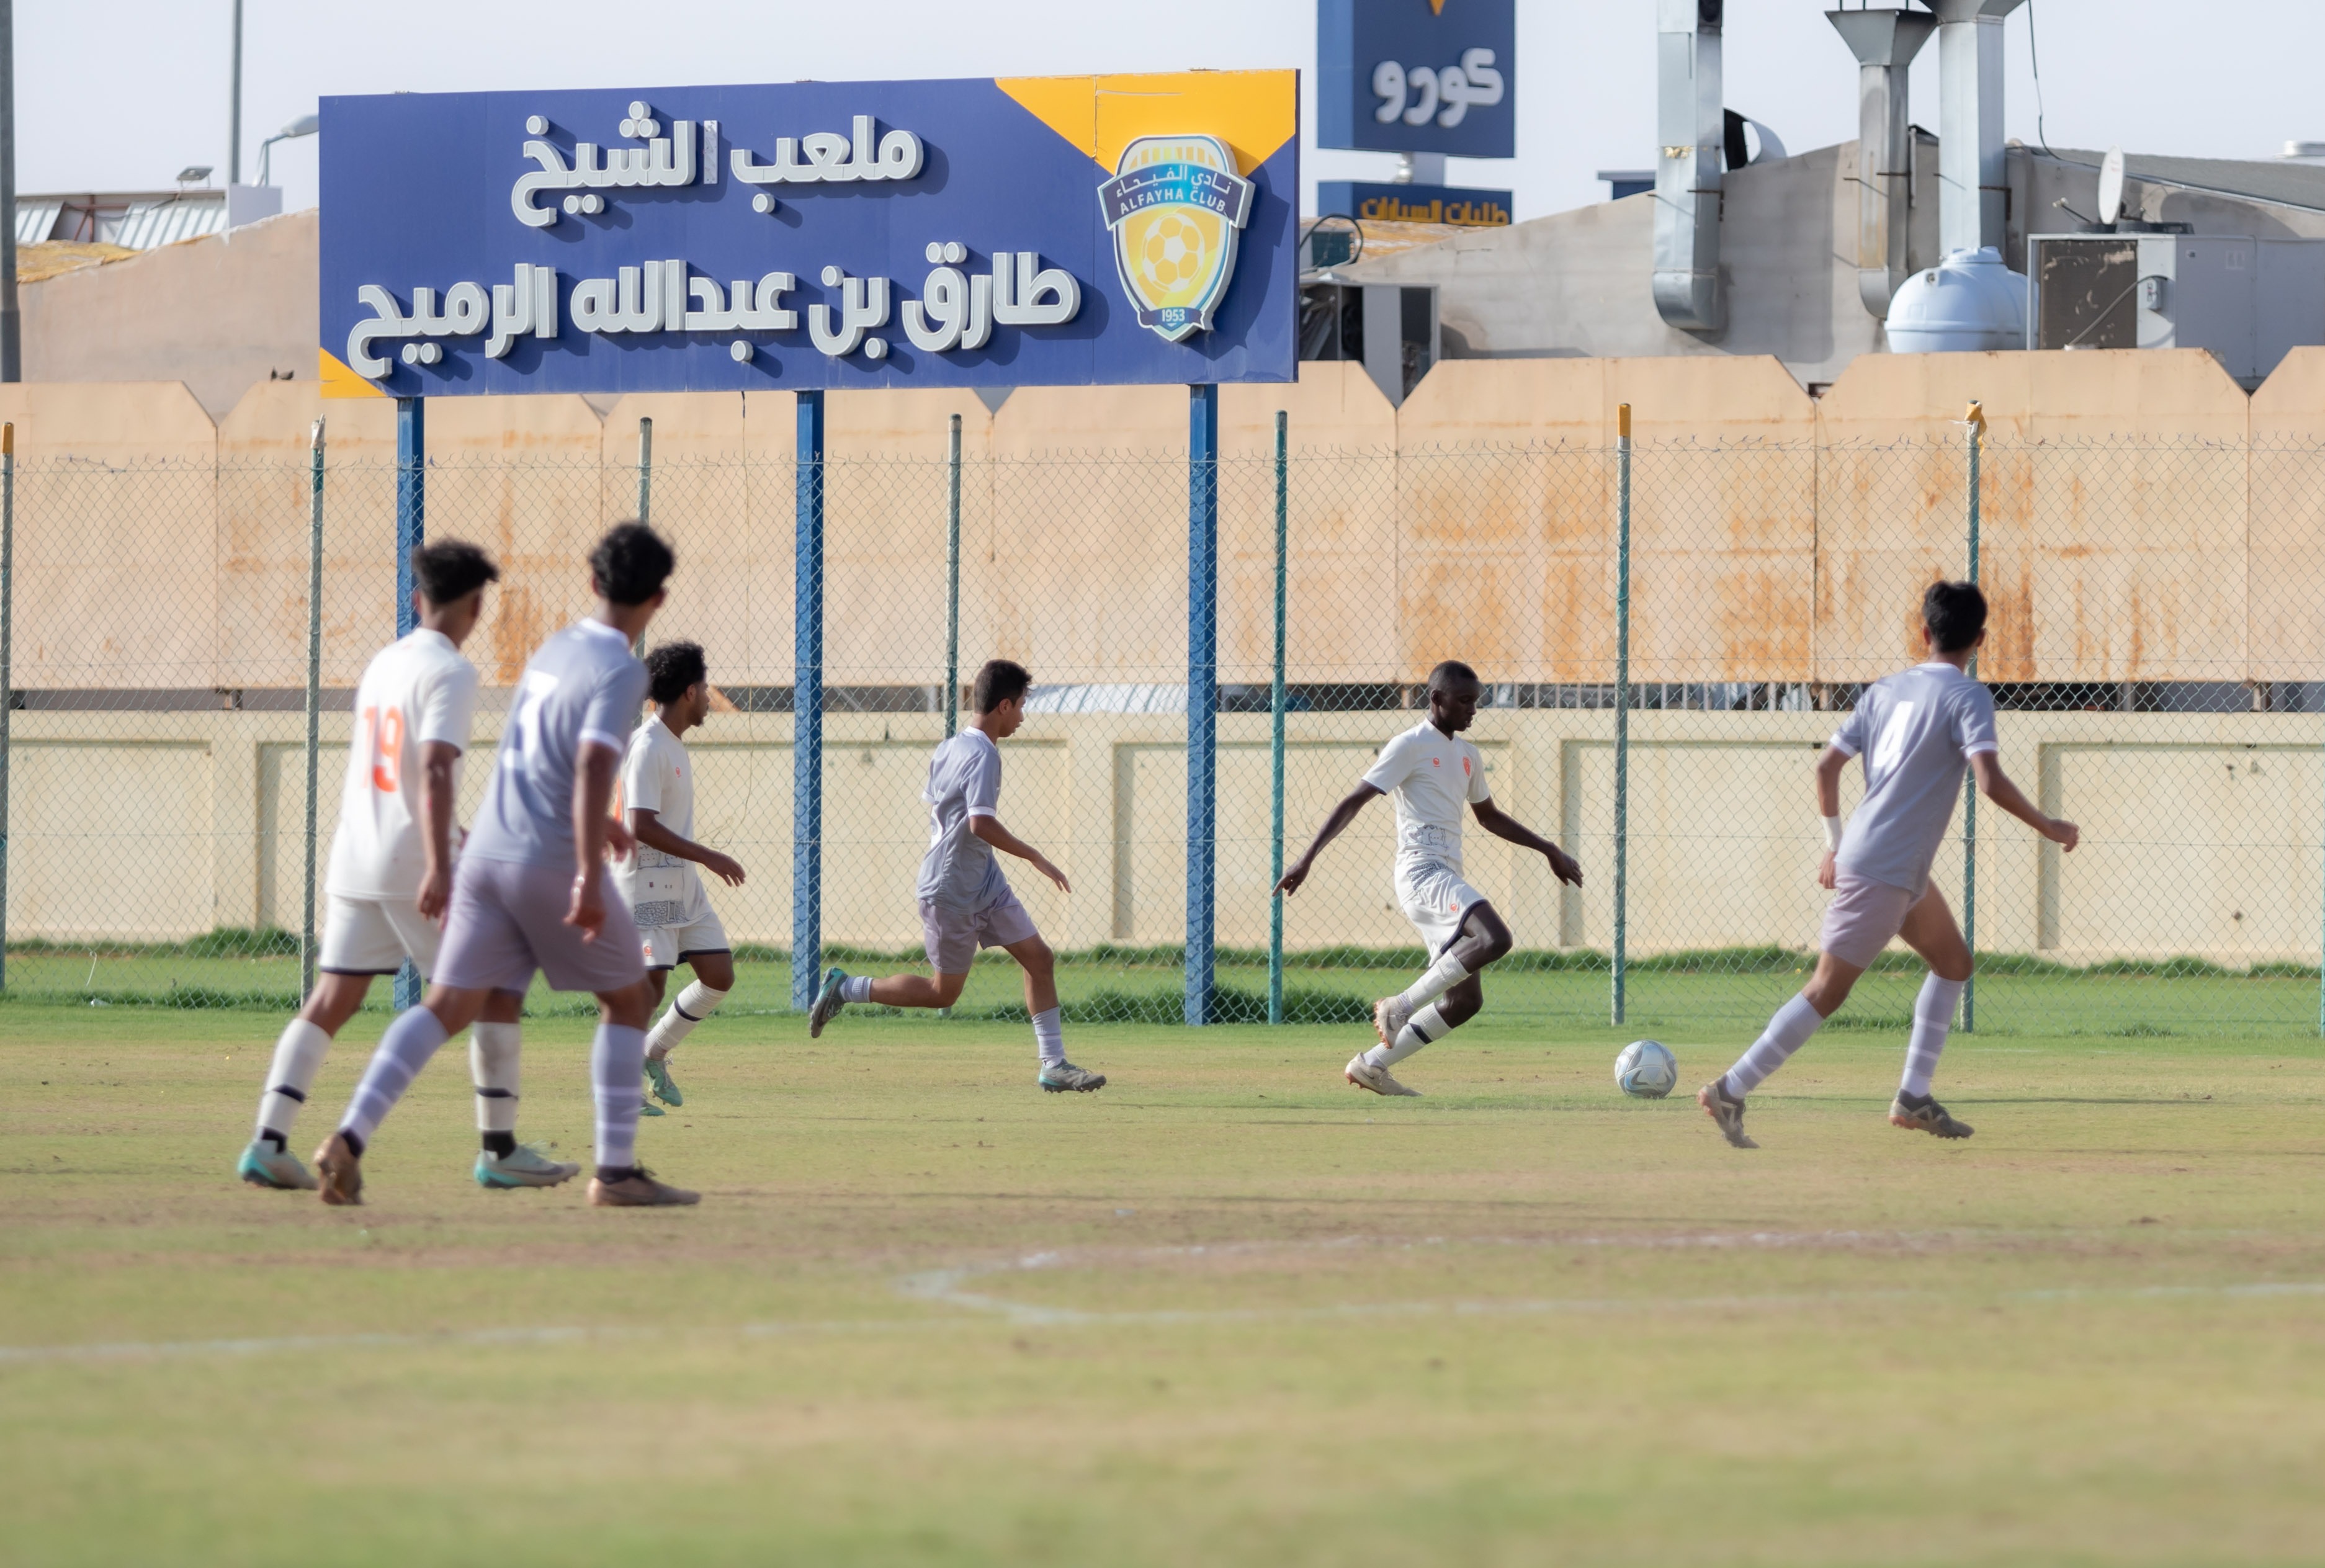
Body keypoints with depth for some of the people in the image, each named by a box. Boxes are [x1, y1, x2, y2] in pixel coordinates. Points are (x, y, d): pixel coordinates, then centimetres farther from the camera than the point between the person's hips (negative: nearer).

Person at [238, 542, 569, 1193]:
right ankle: (499, 1150, 3)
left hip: (353, 862, 7)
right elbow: (435, 769, -23)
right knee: (497, 991, 3)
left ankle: (268, 1143, -6)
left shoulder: (382, 664, 15)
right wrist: (439, 866, -31)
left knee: (329, 1003, 5)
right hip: (412, 863, -7)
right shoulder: (450, 672, -10)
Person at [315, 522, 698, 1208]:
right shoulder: (619, 672, -10)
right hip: (553, 860, -7)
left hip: (489, 849, 7)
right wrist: (588, 878, -30)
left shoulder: (554, 649, 16)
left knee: (446, 1006, 3)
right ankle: (616, 1171, 7)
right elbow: (592, 768, -24)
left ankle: (350, 1140, -14)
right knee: (626, 999, 10)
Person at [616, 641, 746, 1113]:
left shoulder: (674, 745, 14)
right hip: (646, 882, -9)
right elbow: (641, 826, -24)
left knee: (719, 976, 5)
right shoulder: (648, 748, -16)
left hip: (682, 881, 9)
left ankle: (653, 1054, 19)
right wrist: (708, 857, -22)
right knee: (650, 983, -12)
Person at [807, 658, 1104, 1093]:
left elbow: (932, 806, 19)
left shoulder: (949, 749, 9)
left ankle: (1054, 1065, 4)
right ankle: (846, 988, 14)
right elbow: (981, 824, -30)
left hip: (985, 884, 9)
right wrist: (1035, 857, -23)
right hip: (953, 893, -9)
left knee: (1039, 959, 3)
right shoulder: (983, 755, -20)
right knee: (943, 992, 3)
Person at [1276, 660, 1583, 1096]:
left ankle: (1371, 1066, 10)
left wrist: (1548, 850, 34)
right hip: (1422, 874, -9)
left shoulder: (1466, 756, 20)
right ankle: (1402, 1006, -22)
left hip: (1447, 880, 9)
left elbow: (1489, 816, 35)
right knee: (1495, 938, -30)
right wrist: (1308, 859, -16)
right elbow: (1354, 801, -9)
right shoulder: (1410, 746, -4)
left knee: (1466, 1000, 3)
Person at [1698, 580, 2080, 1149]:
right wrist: (2048, 827, -9)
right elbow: (1990, 781, -22)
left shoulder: (1884, 691, 11)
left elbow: (1828, 766, 11)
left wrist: (1834, 844, 21)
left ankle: (1913, 1098, 18)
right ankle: (1730, 1091, -8)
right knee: (1828, 990, -7)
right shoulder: (1966, 696, -10)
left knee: (1953, 963, 20)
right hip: (1883, 873, -9)